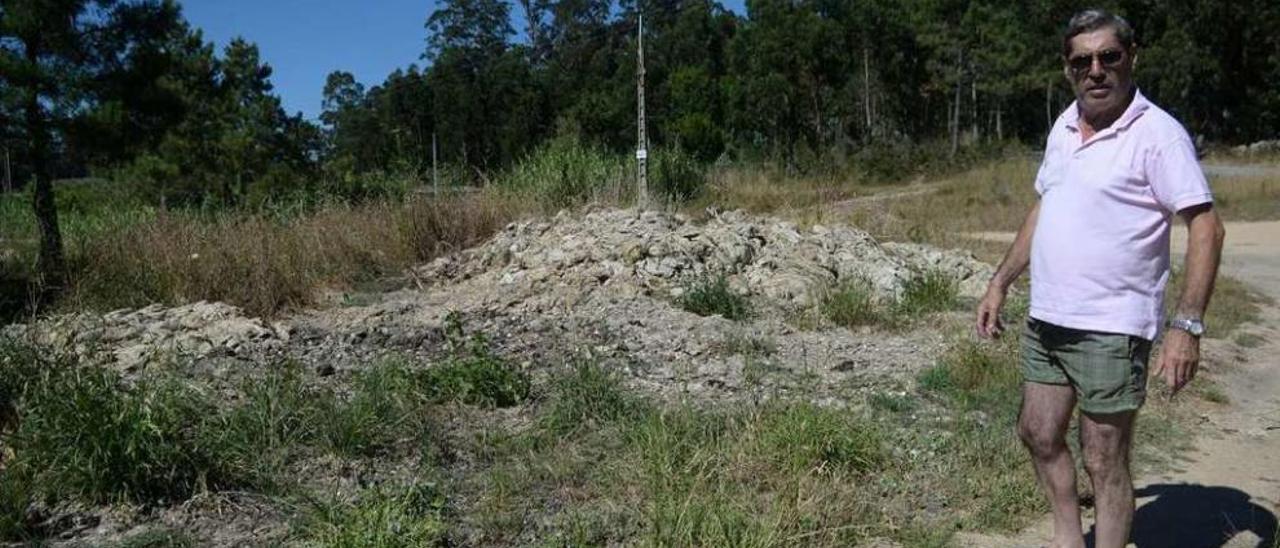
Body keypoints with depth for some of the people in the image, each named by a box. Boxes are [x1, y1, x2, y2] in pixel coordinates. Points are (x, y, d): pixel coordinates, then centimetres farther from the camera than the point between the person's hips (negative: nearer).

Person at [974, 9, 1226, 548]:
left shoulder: (1157, 133, -12)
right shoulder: (1064, 127, 10)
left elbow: (1206, 227, -16)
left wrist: (1186, 326, -25)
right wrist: (1000, 282, 16)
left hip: (1110, 328, -7)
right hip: (1045, 319, 8)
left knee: (1104, 460, 2)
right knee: (1039, 434, 18)